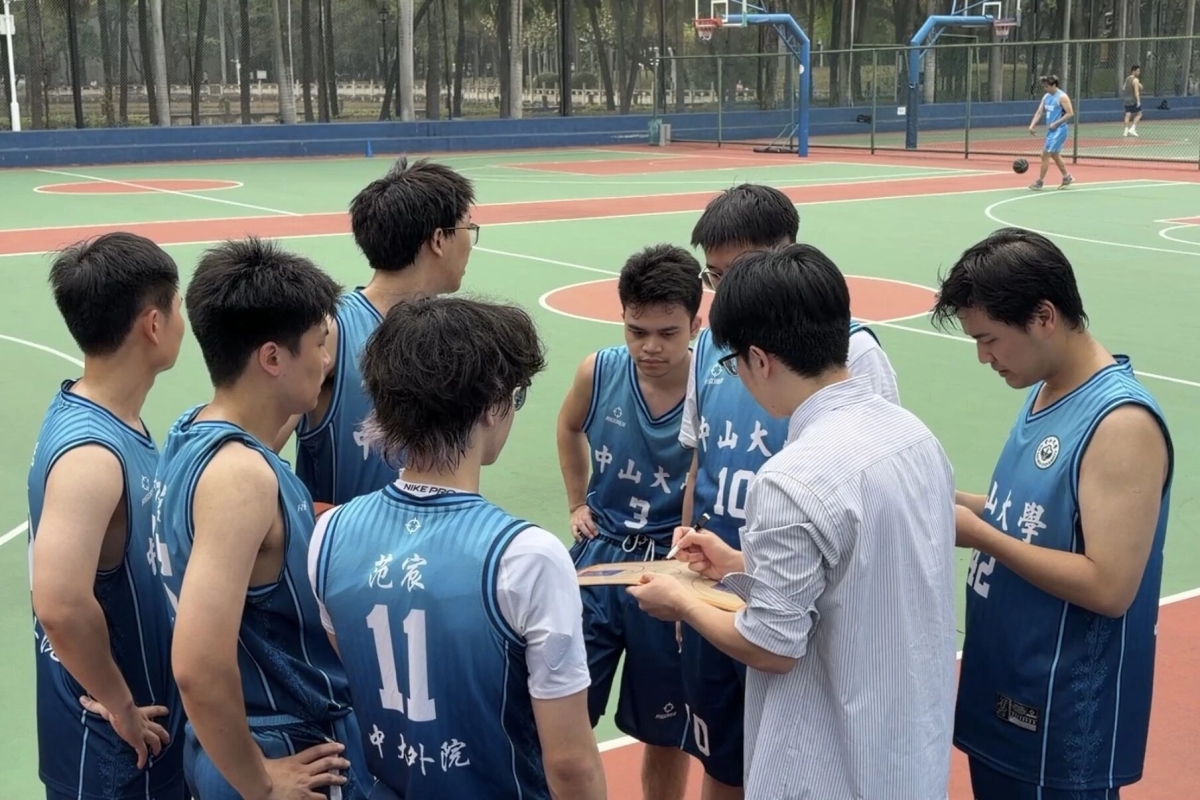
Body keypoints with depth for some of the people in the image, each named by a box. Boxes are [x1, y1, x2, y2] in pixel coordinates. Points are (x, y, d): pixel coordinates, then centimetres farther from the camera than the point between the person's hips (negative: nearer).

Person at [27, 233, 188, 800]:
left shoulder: (113, 418, 0)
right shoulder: (90, 454, -28)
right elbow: (62, 606, -39)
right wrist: (118, 706, -24)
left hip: (149, 718, 8)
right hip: (115, 748, -8)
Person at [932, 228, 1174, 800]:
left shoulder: (1122, 423, -23)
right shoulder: (1044, 391, 5)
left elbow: (1108, 587, -26)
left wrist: (979, 535, -21)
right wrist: (958, 503, -2)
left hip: (1064, 721, -8)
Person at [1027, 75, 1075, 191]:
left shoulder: (1062, 97, -14)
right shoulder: (1046, 97, 9)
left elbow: (1070, 113, -16)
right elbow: (1039, 112, 7)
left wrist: (1055, 123, -20)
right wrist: (1032, 125, -7)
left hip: (1059, 130, -9)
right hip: (1051, 130, 9)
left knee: (1045, 155, -9)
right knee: (1055, 155, 18)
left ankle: (1040, 181, -2)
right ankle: (1067, 178, 31)